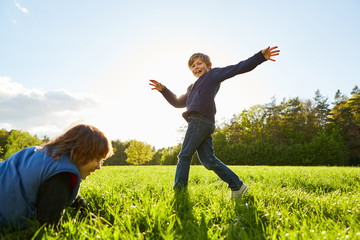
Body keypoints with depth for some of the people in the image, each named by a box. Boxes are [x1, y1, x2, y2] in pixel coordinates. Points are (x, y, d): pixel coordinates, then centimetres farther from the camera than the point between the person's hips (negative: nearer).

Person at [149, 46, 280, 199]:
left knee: (184, 156, -7)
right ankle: (237, 186, 6)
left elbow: (239, 68, 7)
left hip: (201, 120, -8)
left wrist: (261, 56, -2)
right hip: (199, 122, 8)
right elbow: (177, 102, 40)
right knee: (208, 160, 2)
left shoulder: (214, 74, 15)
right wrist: (163, 89, 31)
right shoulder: (192, 88, 37)